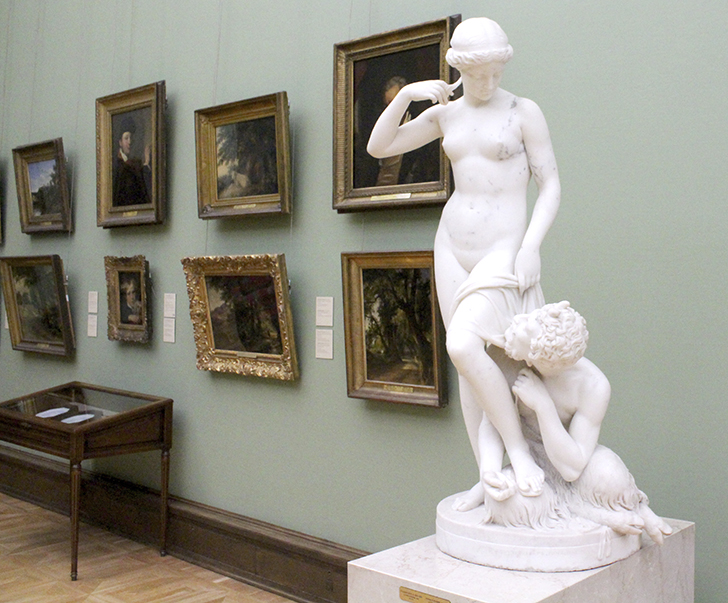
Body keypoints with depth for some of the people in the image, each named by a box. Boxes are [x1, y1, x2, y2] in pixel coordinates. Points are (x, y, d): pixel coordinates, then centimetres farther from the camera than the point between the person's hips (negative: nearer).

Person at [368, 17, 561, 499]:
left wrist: (531, 247, -18)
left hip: (503, 252, -5)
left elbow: (551, 187, -5)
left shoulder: (525, 112, -4)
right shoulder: (446, 114, 10)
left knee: (463, 345, -25)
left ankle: (518, 448, -7)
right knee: (471, 365, 3)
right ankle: (488, 474, 11)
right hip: (453, 250, 5)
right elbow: (378, 147, 9)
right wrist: (406, 94, -5)